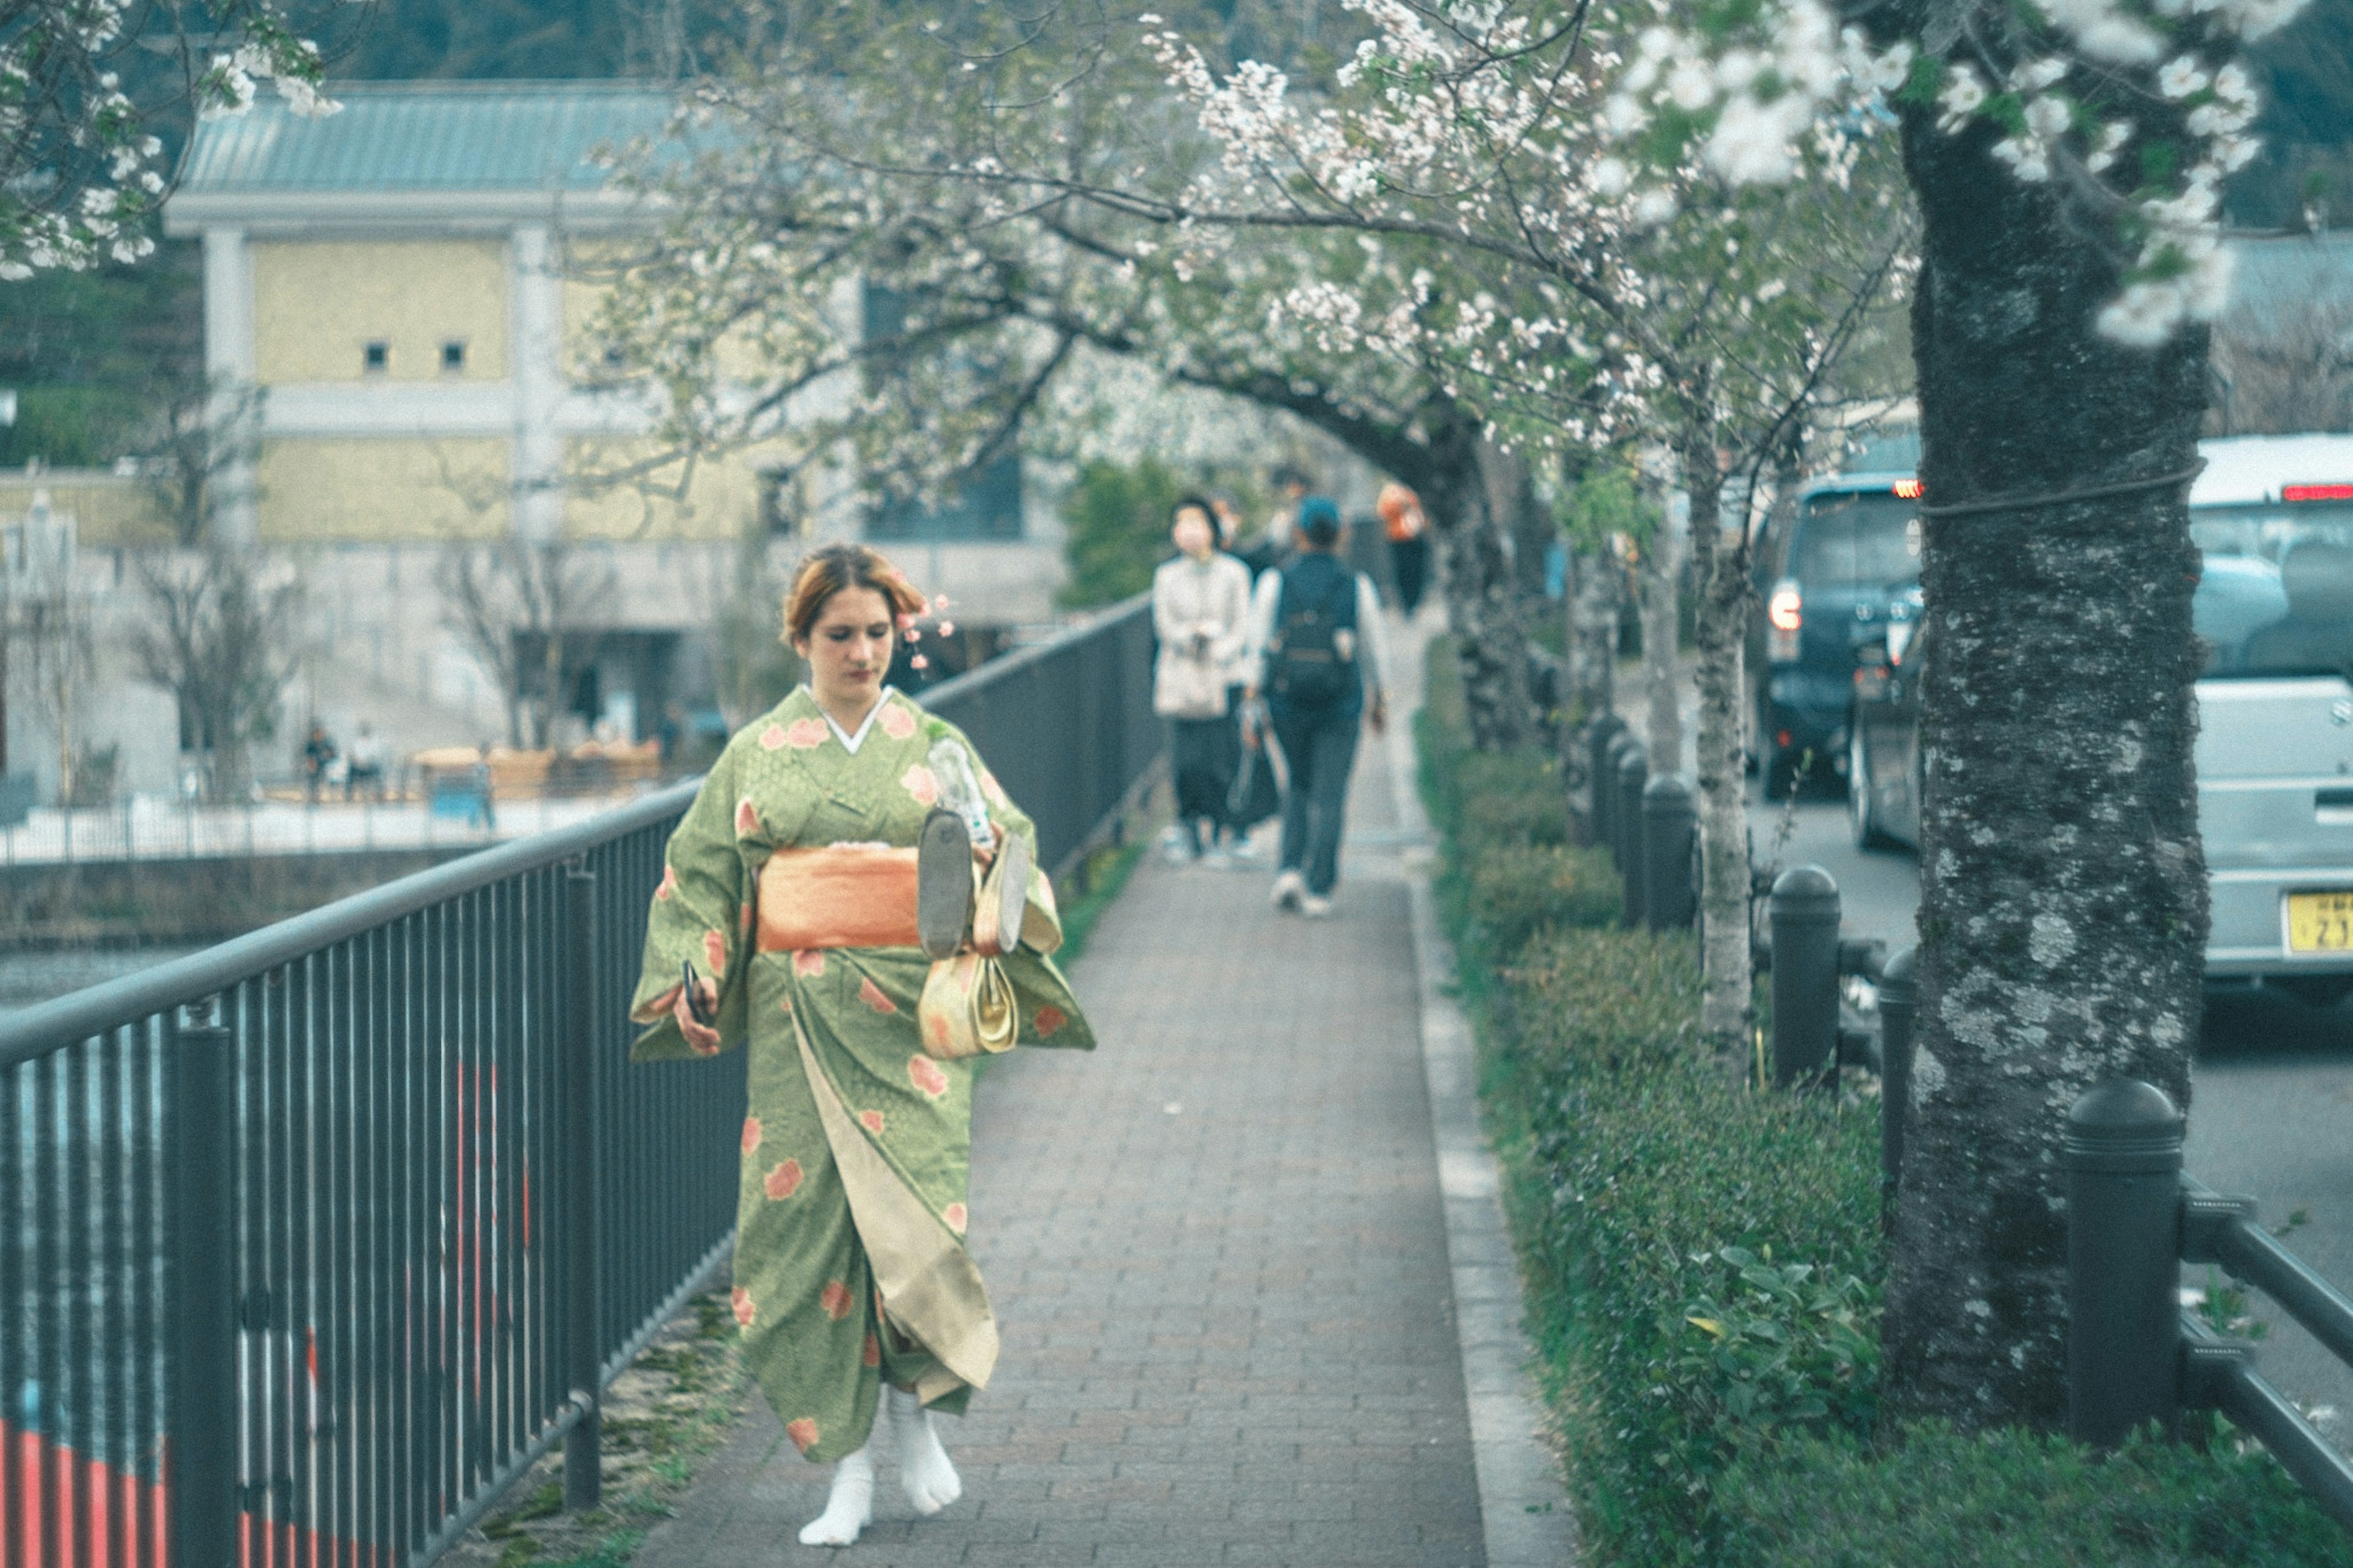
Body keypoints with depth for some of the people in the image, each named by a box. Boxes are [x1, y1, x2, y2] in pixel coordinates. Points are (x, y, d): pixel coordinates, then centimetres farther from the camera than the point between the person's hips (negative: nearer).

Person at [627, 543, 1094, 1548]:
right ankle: (848, 1470, 6)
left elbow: (1008, 843, 3)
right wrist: (692, 977, -5)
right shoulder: (756, 755, 8)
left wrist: (991, 904, -19)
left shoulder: (934, 746, 7)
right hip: (800, 1021, 1)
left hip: (910, 1018, -1)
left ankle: (915, 1414, 14)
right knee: (807, 1223, -3)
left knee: (911, 1214, -12)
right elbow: (698, 874, 10)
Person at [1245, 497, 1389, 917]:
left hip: (1287, 701, 1)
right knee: (1329, 796, 3)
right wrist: (1378, 699, 23)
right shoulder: (1358, 587, -2)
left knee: (1300, 784, 21)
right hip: (1340, 705, -1)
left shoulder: (1274, 583, -3)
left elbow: (1258, 649, -3)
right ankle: (1318, 890, -2)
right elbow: (1372, 650, 8)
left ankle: (1290, 871, 6)